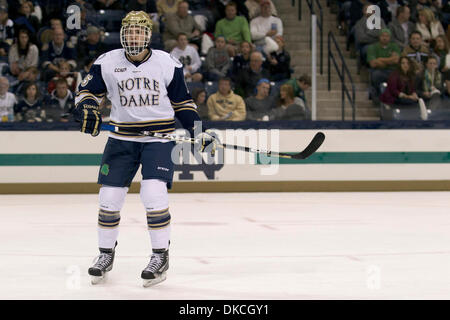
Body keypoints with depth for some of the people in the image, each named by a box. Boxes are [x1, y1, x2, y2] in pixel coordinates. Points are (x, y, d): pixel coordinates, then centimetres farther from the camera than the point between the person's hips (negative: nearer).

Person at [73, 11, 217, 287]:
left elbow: (182, 101, 6)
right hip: (122, 137, 2)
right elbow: (88, 90, 8)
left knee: (154, 193, -18)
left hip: (159, 137, -2)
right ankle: (106, 254, 20)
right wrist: (87, 109, -14)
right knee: (109, 197, 0)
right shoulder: (107, 63, -1)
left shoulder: (167, 64, -2)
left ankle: (161, 256, -4)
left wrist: (198, 131, -1)